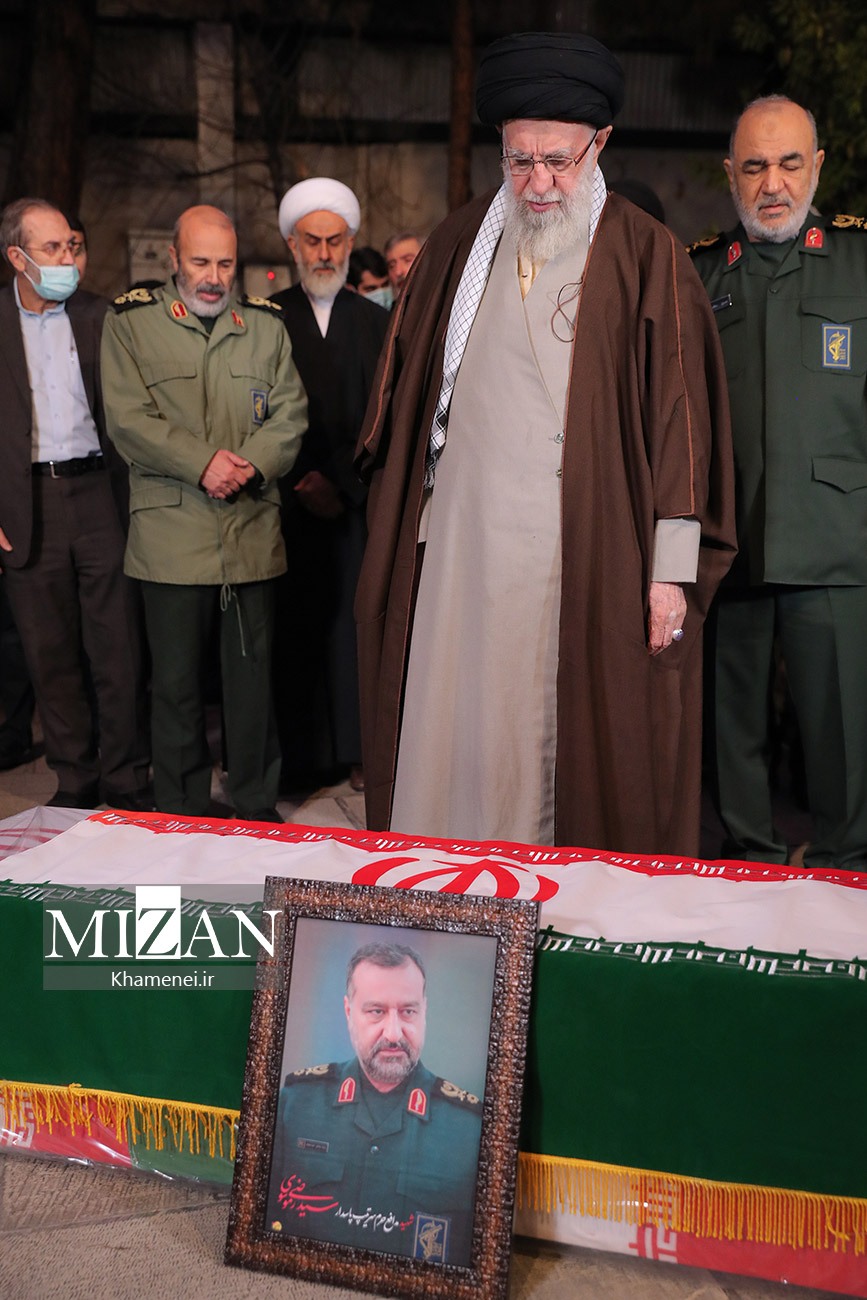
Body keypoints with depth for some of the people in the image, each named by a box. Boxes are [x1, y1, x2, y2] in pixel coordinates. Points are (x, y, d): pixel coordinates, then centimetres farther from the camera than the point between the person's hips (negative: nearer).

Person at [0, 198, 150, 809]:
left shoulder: (100, 315, 6)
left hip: (98, 490, 0)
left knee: (119, 650, 1)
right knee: (51, 655, 8)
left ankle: (127, 778, 14)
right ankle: (75, 781, 21)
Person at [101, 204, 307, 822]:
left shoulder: (266, 323, 13)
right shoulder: (130, 321, 6)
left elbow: (290, 412, 6)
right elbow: (130, 417, -4)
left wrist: (252, 465, -12)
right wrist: (204, 462, -15)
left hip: (254, 529, 2)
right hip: (171, 533, -2)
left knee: (254, 672, 7)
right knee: (177, 679, 4)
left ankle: (258, 805, 21)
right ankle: (181, 815, 18)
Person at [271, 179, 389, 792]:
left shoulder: (377, 323, 10)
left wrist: (339, 480, -9)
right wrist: (301, 484, -6)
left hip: (358, 501, 1)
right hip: (287, 503, 0)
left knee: (355, 621, 0)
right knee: (293, 626, 1)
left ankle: (359, 748, 10)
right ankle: (294, 753, 10)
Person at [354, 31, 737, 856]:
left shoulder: (645, 257, 1)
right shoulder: (457, 246, 12)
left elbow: (680, 413, -3)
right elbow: (407, 397, 15)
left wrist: (671, 569, -8)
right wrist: (396, 531, 12)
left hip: (591, 556, -3)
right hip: (458, 548, 3)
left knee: (572, 749, 3)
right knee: (450, 741, 7)